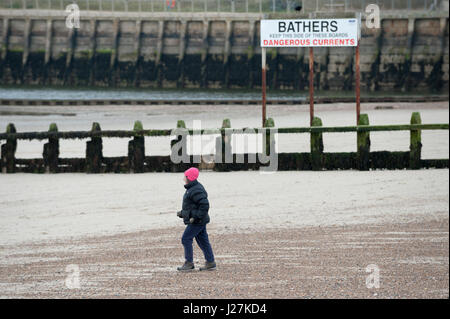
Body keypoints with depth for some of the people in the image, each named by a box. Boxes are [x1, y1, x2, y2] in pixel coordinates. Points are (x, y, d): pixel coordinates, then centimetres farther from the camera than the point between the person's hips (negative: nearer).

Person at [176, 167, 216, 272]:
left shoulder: (196, 191, -20)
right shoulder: (191, 189, 14)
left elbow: (204, 205, -26)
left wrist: (196, 217, -25)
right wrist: (182, 213, 19)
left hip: (197, 221, -11)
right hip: (199, 221, 11)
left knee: (186, 239, -6)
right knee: (203, 241, 12)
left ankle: (189, 263, -3)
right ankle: (210, 263, 14)